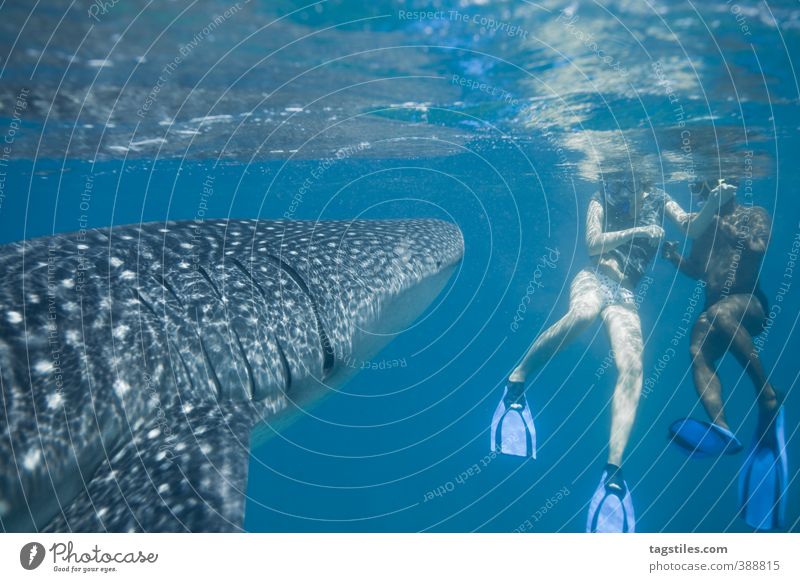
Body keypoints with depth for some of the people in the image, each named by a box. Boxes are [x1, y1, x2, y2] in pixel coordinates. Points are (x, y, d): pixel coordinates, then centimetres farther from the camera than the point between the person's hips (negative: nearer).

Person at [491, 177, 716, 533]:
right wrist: (636, 231, -10)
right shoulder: (603, 199, 13)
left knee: (632, 367, -22)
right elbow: (593, 243, -1)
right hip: (594, 278, -2)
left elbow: (688, 224, 5)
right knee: (583, 313, -41)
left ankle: (613, 471, -28)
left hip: (625, 294, 2)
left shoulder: (658, 199, 20)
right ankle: (516, 381, -30)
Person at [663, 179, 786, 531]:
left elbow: (759, 248, -12)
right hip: (714, 310, 5)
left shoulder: (754, 215, 8)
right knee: (698, 352, -26)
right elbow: (697, 271, 24)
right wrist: (674, 257, 5)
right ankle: (722, 429, -43)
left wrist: (726, 224, -11)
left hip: (749, 303, -5)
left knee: (720, 313, -40)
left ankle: (768, 396, -32)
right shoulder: (705, 226, 23)